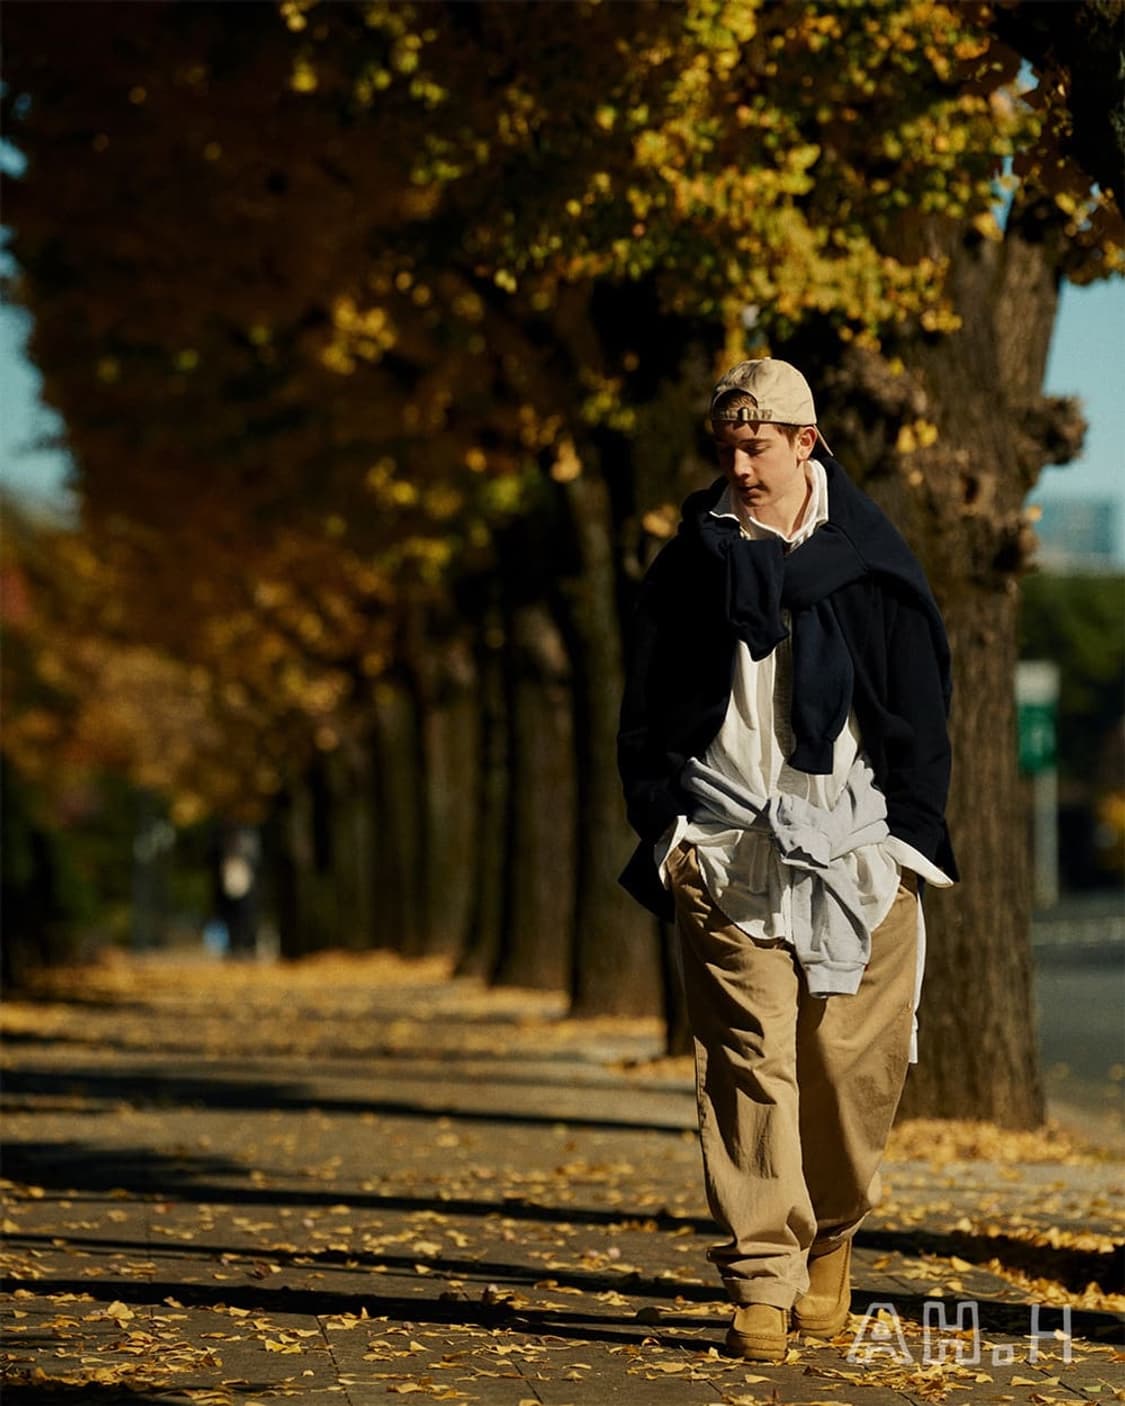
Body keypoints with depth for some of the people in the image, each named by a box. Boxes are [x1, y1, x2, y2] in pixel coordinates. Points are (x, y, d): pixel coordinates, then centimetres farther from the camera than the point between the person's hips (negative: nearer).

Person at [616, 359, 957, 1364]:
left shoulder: (873, 565, 6)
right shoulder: (692, 565, 8)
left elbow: (921, 712, 8)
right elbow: (646, 715, 12)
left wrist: (910, 837, 0)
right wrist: (664, 831, 2)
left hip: (857, 846, 0)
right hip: (728, 853, 0)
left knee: (854, 1059, -3)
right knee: (750, 1059, -9)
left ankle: (829, 1238, 21)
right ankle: (762, 1286, -8)